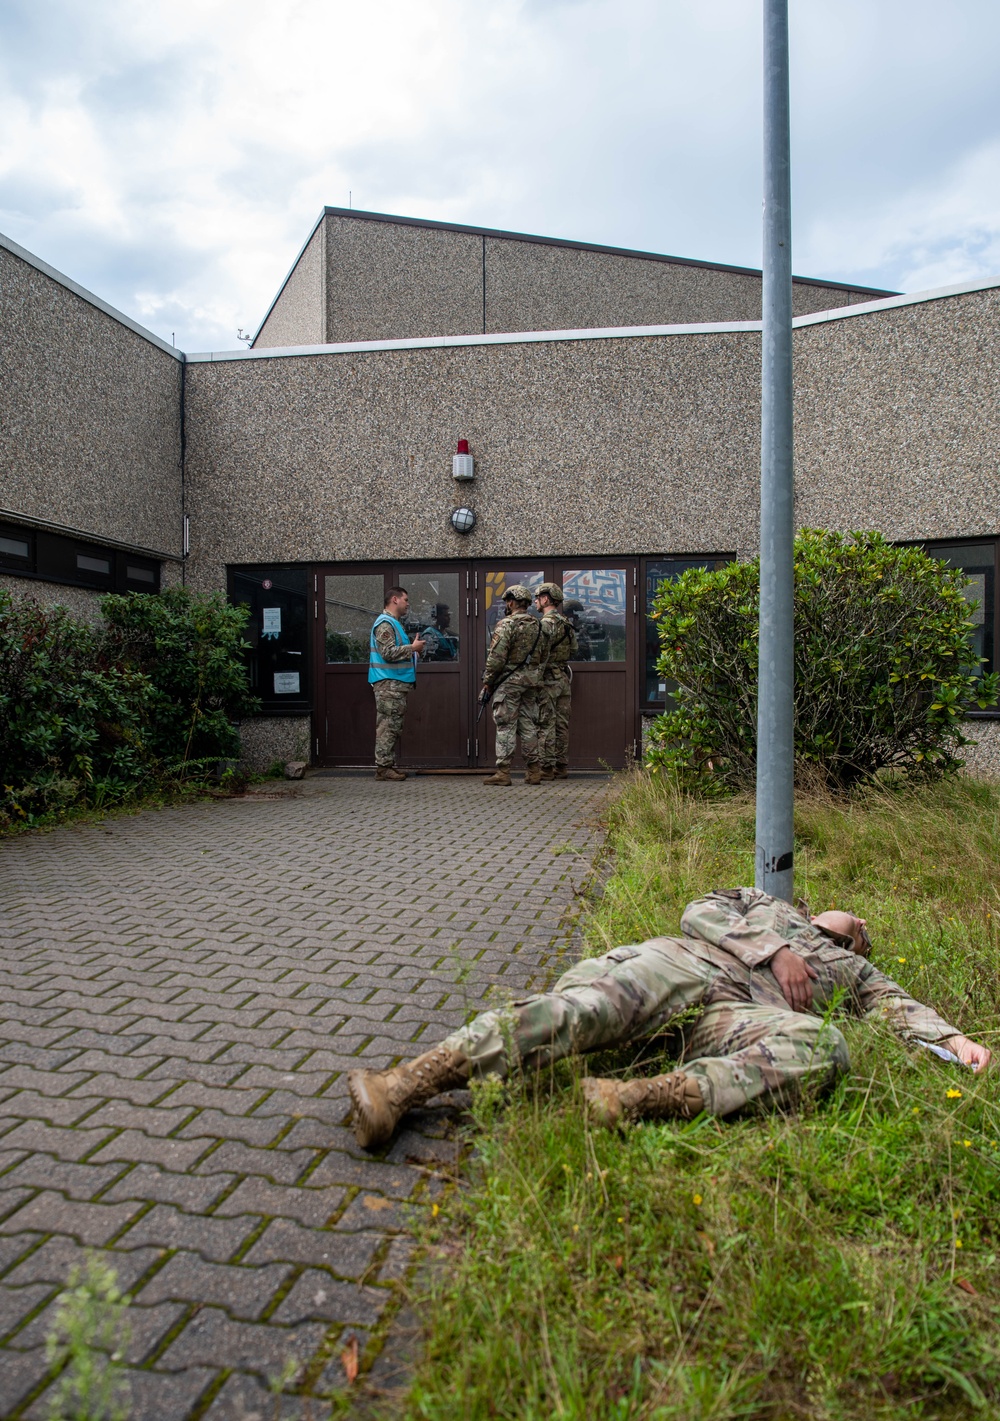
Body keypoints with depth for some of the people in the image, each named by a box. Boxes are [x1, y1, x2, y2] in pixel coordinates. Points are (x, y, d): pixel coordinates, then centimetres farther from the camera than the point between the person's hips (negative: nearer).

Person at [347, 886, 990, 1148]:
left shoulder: (851, 970, 39)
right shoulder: (767, 904, 36)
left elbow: (902, 1006, 24)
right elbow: (700, 912, 19)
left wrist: (954, 1038, 4)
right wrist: (773, 949, 8)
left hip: (737, 1010, 0)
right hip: (680, 963, 0)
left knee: (826, 1046, -33)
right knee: (580, 1007, -29)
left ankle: (647, 1098, -49)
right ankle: (404, 1085, -40)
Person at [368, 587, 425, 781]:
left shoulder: (395, 623, 21)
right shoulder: (385, 623, -12)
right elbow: (388, 653, -21)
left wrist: (413, 649, 14)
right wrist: (412, 648, -14)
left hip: (397, 683, 10)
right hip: (389, 684, -10)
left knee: (394, 726, 11)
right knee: (388, 725, -9)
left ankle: (388, 765, 16)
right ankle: (383, 767, -6)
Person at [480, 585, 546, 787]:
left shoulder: (507, 624, -11)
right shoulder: (537, 625, 12)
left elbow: (496, 657, -15)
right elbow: (542, 655, 14)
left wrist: (487, 682, -9)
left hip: (509, 681, -7)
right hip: (531, 680, 7)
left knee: (506, 726, -4)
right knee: (528, 725, 11)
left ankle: (503, 772, -3)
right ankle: (533, 771, 11)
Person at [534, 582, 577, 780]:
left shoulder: (545, 624, -13)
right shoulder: (567, 624, 13)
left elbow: (541, 656, -18)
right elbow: (573, 650, 19)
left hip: (548, 680, -8)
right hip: (564, 678, 8)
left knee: (546, 725, -5)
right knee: (562, 724, 9)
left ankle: (546, 768, -3)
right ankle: (561, 767, 13)